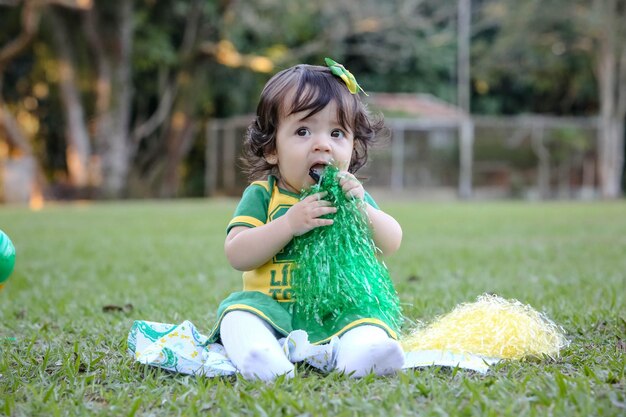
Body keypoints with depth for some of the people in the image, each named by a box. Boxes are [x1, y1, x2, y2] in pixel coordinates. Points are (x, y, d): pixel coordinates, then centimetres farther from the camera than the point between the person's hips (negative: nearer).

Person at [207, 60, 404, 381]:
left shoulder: (351, 194, 12)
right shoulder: (262, 195, 3)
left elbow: (392, 244, 3)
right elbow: (237, 255, -10)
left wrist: (362, 209, -16)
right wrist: (289, 224, -21)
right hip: (271, 307, -1)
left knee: (369, 321, -28)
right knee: (239, 309, -29)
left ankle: (359, 357, -55)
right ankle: (260, 358, -53)